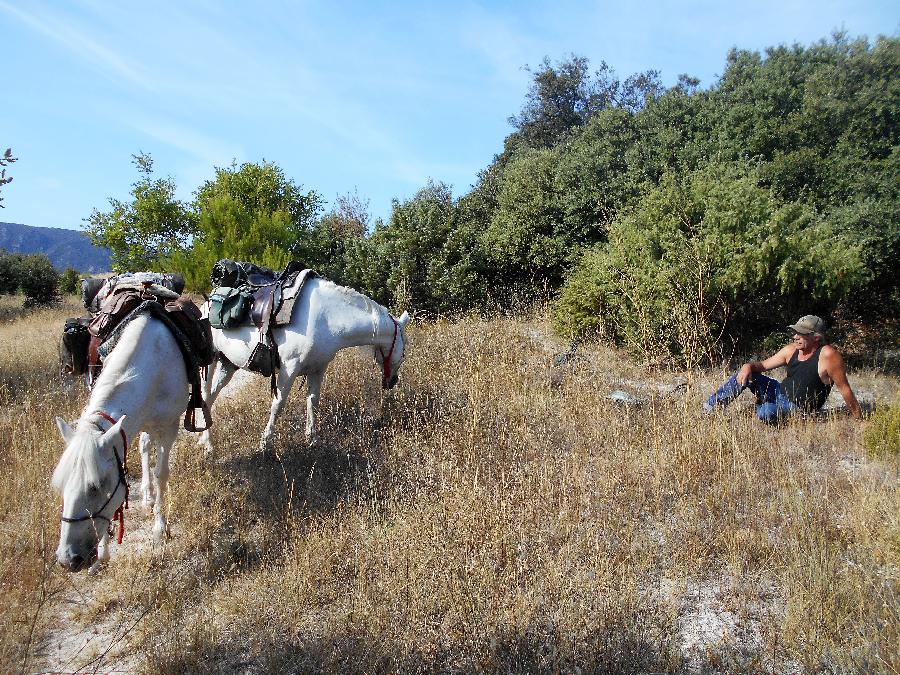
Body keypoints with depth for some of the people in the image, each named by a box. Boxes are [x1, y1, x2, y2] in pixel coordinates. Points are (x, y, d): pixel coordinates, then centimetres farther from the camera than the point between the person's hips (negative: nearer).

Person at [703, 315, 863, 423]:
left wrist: (860, 420, -13)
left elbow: (844, 389, -16)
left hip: (798, 408, -7)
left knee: (766, 413, -36)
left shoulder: (827, 355, -21)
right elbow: (763, 365, 7)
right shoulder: (792, 350, -1)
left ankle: (763, 405, 2)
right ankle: (708, 409, -7)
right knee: (744, 376, -10)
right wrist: (748, 366, -17)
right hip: (780, 392, 7)